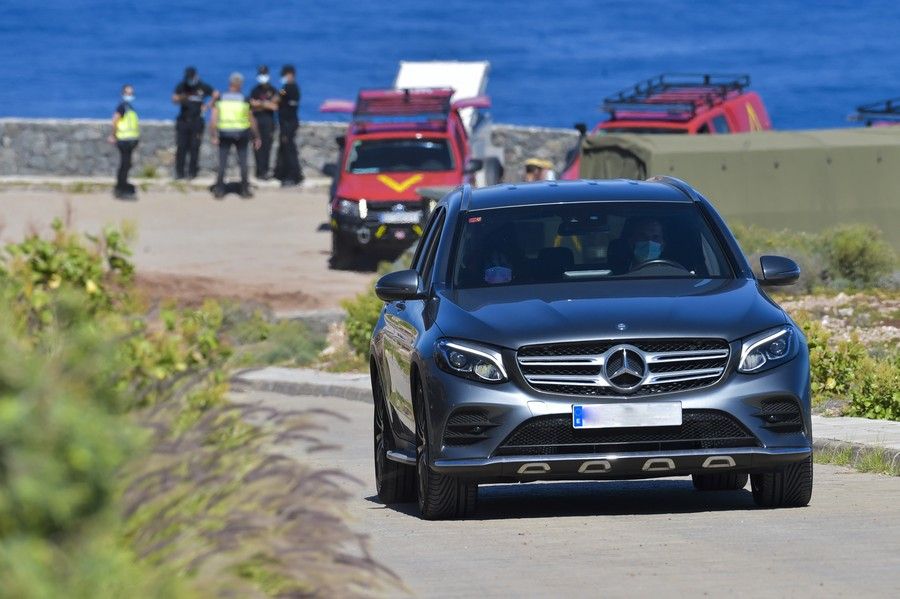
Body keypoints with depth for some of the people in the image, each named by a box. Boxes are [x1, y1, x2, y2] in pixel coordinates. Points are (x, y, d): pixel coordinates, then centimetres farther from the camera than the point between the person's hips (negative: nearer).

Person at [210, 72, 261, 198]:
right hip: (241, 133, -1)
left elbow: (214, 119, -8)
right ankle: (244, 190, 12)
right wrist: (256, 137, 9)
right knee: (243, 162, 9)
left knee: (222, 163, 6)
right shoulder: (245, 100, -4)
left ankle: (219, 189, 1)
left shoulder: (220, 99, -1)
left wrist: (214, 136, -6)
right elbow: (251, 121, 1)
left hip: (224, 133, 1)